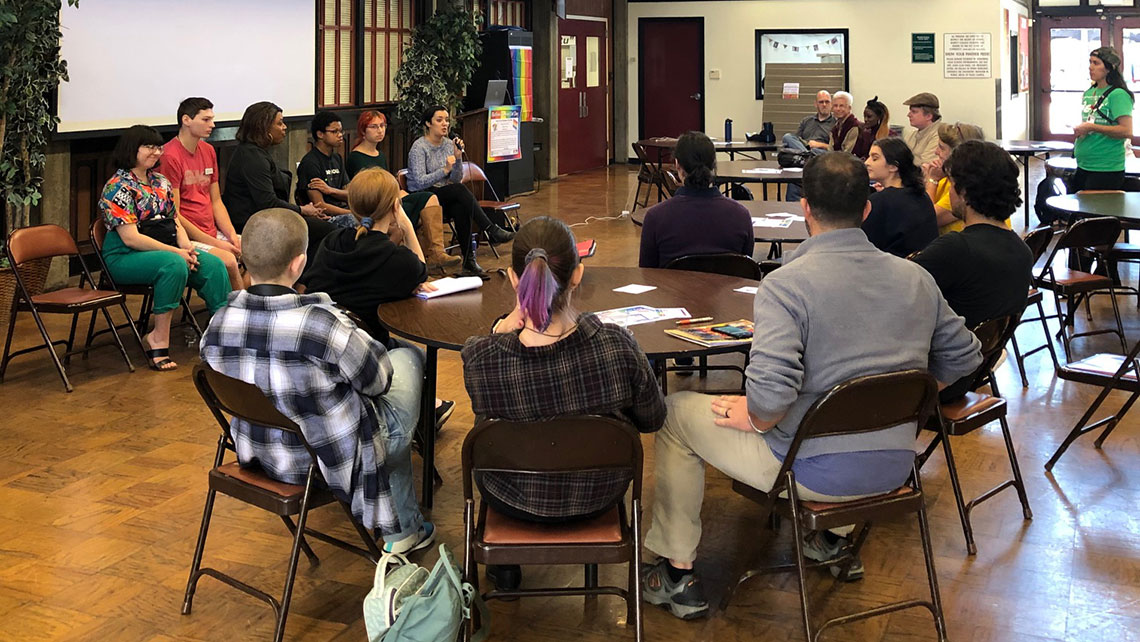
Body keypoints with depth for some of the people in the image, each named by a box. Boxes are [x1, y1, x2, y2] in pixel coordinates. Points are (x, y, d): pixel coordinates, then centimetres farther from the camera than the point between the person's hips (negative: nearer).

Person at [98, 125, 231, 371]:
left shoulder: (160, 182, 14)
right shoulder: (119, 187, -11)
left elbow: (175, 222, 17)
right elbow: (131, 238, -18)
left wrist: (186, 246, -6)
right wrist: (176, 251, -19)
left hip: (165, 250, 7)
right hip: (125, 257, -7)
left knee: (214, 265, -16)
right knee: (174, 265, -37)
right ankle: (159, 340, -30)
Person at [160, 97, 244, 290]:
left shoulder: (208, 151, 14)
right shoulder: (170, 156, -13)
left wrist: (232, 235, -1)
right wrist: (215, 244, -16)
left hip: (213, 234, 8)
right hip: (187, 238, -8)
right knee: (228, 261, -30)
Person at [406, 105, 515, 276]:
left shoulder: (449, 144, 9)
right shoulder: (419, 147, -10)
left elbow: (457, 179, 4)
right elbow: (420, 182, -20)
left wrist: (458, 157, -12)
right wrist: (445, 170, -29)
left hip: (445, 197, 5)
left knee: (460, 208, -33)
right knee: (459, 190, -34)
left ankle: (469, 261, -36)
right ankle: (491, 230, -37)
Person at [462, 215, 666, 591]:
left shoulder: (479, 359, -31)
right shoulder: (617, 346, -30)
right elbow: (652, 420, -10)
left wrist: (499, 330, -13)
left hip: (515, 503, 0)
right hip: (600, 498, 1)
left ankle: (505, 563, 48)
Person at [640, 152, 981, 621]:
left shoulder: (786, 285, -19)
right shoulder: (917, 278, -1)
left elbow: (770, 393, -29)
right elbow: (963, 359, 8)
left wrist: (751, 417, -8)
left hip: (816, 471, -6)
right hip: (895, 467, 6)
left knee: (676, 414, 13)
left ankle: (678, 574, 20)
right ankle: (835, 539, 49)